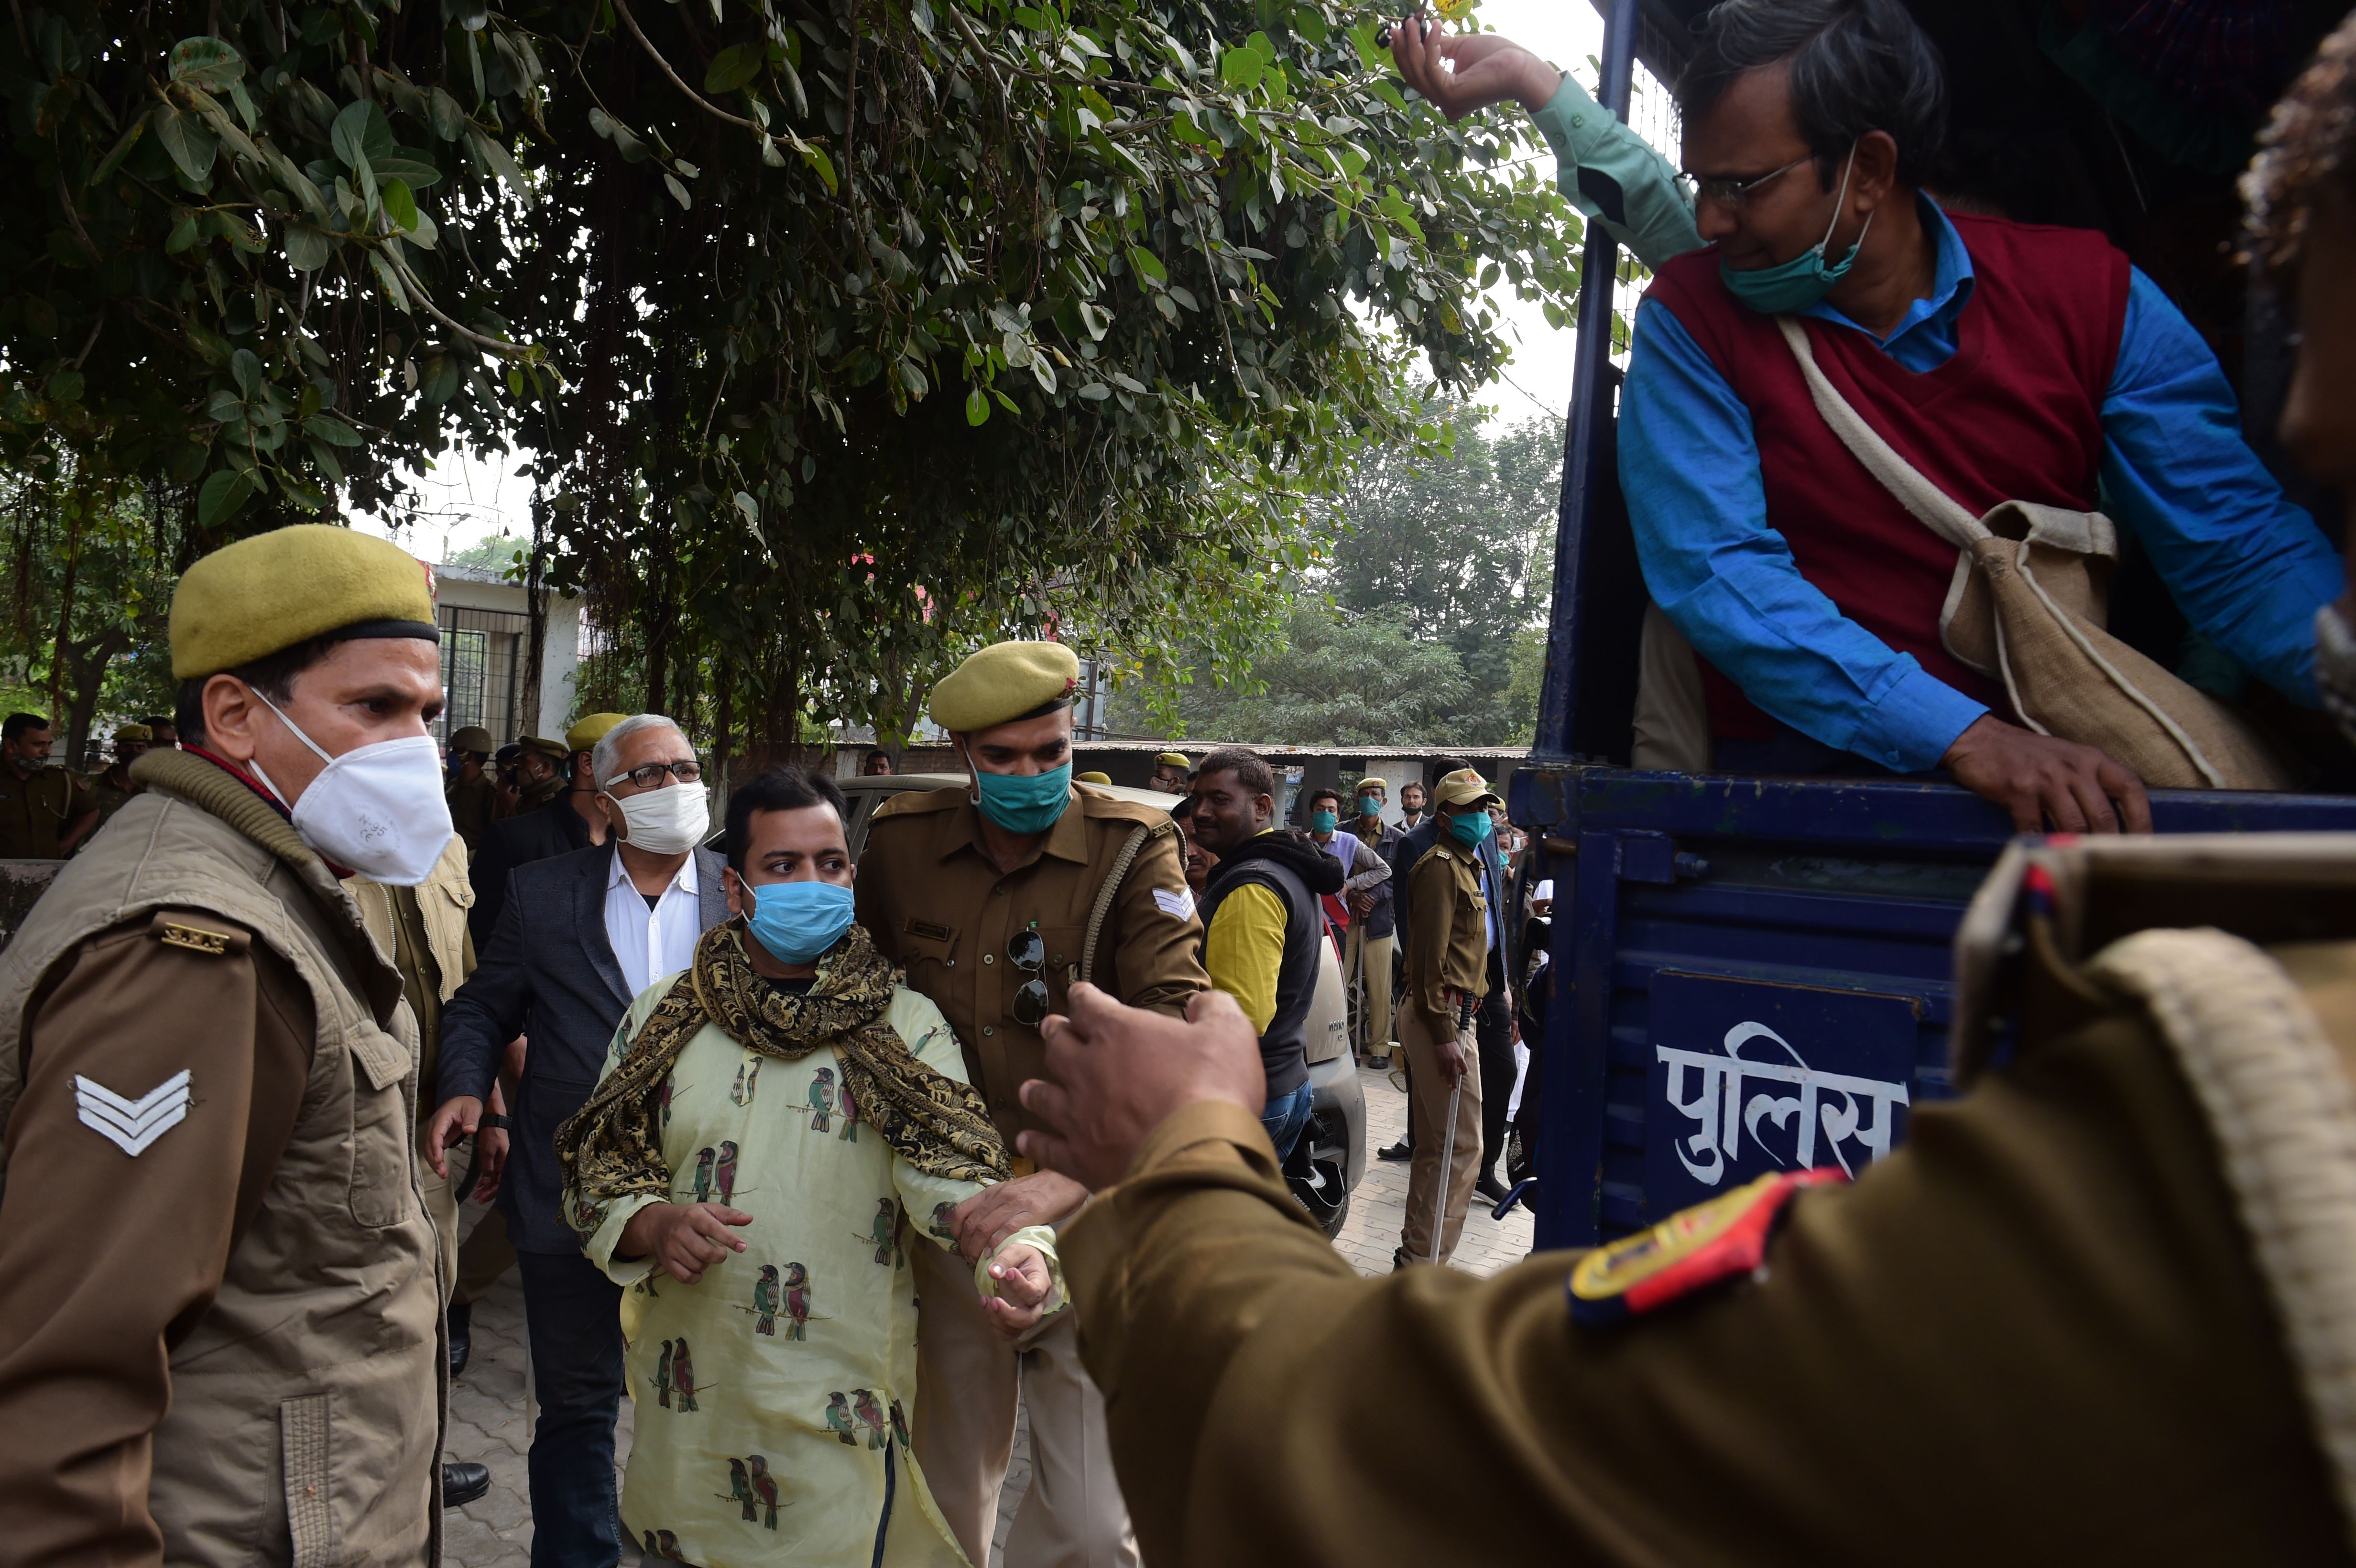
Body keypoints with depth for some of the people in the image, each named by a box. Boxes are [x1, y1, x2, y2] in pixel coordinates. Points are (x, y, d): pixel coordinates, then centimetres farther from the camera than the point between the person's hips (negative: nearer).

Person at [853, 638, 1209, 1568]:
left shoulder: (1133, 851, -11)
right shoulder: (900, 842, 0)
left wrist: (1067, 1178, -37)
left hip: (1089, 1220, -3)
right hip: (949, 1211, 3)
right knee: (947, 1491, 19)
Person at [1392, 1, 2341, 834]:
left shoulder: (2090, 293, 3)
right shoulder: (1693, 317, -1)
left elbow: (2238, 553, 1)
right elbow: (1716, 571, -12)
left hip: (2063, 763, 3)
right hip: (1805, 768, -3)